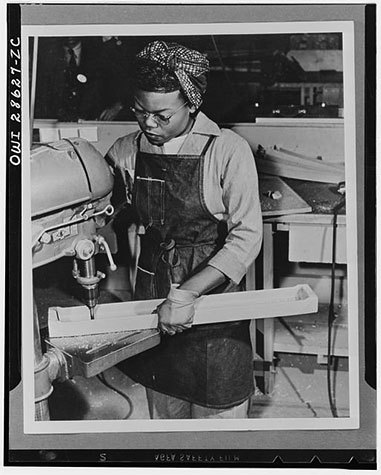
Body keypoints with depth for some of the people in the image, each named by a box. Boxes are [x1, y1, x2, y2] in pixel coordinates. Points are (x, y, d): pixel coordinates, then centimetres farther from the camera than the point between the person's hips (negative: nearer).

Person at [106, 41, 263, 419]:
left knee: (216, 412, 7)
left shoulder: (228, 150, -13)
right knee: (163, 412, 19)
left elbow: (246, 238, -15)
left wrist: (188, 292, -23)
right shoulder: (125, 151, 0)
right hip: (151, 301, 4)